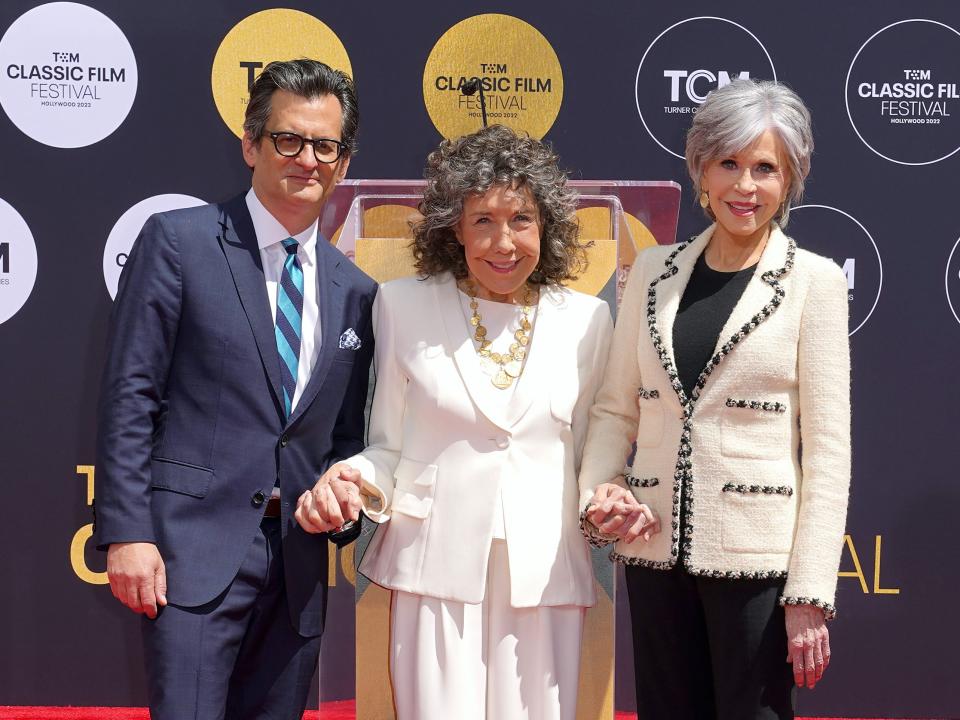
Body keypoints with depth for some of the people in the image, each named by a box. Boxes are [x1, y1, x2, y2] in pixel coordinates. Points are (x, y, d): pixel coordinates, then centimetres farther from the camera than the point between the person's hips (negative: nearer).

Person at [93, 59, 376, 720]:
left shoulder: (355, 291, 12)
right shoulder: (178, 242, -1)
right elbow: (130, 394, -6)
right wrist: (127, 533, -12)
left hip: (300, 559, 5)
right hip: (194, 547, -5)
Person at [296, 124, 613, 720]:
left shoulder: (587, 319, 5)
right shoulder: (404, 305, 2)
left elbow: (591, 450, 13)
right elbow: (389, 446, 6)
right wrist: (355, 477, -14)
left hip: (545, 573, 2)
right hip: (436, 565, -1)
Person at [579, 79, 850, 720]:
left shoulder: (813, 280, -3)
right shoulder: (655, 271, 8)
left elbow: (827, 445, -6)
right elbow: (615, 406, 11)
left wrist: (810, 593, -11)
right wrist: (599, 489, -8)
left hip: (757, 557, -3)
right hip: (655, 550, 4)